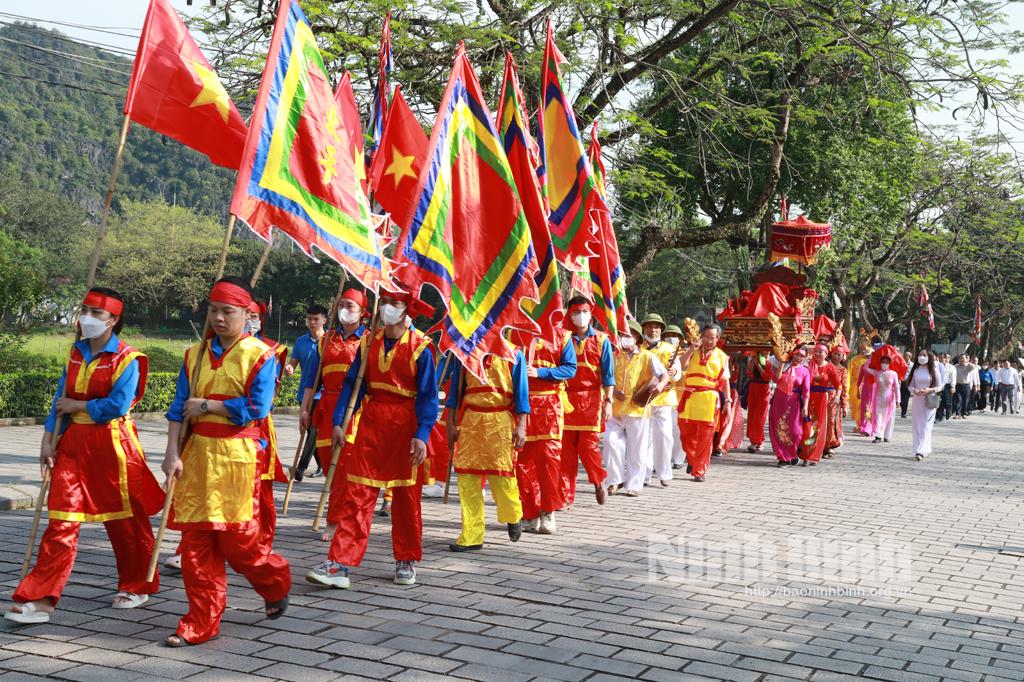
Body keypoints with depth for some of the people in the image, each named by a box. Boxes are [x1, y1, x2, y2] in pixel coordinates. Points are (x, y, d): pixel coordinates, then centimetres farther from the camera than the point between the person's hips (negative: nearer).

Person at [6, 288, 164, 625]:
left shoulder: (127, 359, -10)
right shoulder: (76, 353, 10)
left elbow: (118, 405, -20)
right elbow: (61, 399, 10)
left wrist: (77, 406, -10)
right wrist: (48, 440, 4)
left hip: (112, 444, -5)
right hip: (73, 442, 5)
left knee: (124, 519, 8)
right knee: (61, 519, 0)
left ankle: (137, 585, 26)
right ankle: (39, 597, 1)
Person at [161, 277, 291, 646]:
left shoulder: (259, 355, -4)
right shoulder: (196, 354, 10)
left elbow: (256, 408, -14)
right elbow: (179, 407, 6)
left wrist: (206, 405, -9)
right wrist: (172, 453, -4)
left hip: (238, 456, -5)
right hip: (197, 454, 5)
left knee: (236, 538, -2)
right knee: (195, 539, 4)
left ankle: (277, 584, 28)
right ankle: (201, 622, 13)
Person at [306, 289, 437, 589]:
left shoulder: (420, 347, -6)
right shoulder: (369, 343, 7)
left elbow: (428, 395, -8)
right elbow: (352, 383, 8)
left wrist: (421, 435, -17)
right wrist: (338, 422, -1)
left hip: (405, 426, -3)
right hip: (370, 422, 3)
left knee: (406, 497, 8)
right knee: (357, 494, -2)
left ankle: (407, 561, 23)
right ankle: (339, 564, -4)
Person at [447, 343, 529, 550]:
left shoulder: (513, 354, 5)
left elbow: (521, 391, 3)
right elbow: (455, 388, 12)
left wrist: (521, 426, -6)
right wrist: (451, 422, 5)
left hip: (501, 421, -2)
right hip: (470, 419, 3)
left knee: (502, 474, -4)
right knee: (467, 478, -1)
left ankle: (514, 517, 26)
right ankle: (471, 536, 4)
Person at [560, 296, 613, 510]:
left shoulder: (601, 340, 6)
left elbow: (608, 374, 4)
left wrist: (608, 401, -4)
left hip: (591, 399, -1)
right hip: (567, 398, 1)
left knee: (589, 445, -5)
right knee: (566, 447, 0)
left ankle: (599, 482, 22)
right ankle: (566, 495, 7)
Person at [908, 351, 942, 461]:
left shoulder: (934, 371, 0)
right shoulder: (915, 370, 8)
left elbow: (939, 386, 1)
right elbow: (910, 385, 9)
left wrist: (930, 390, -17)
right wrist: (914, 391, -13)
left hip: (929, 401, -4)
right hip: (916, 400, 4)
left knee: (926, 426, -9)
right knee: (916, 426, 4)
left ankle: (921, 451, -15)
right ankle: (926, 449, 16)